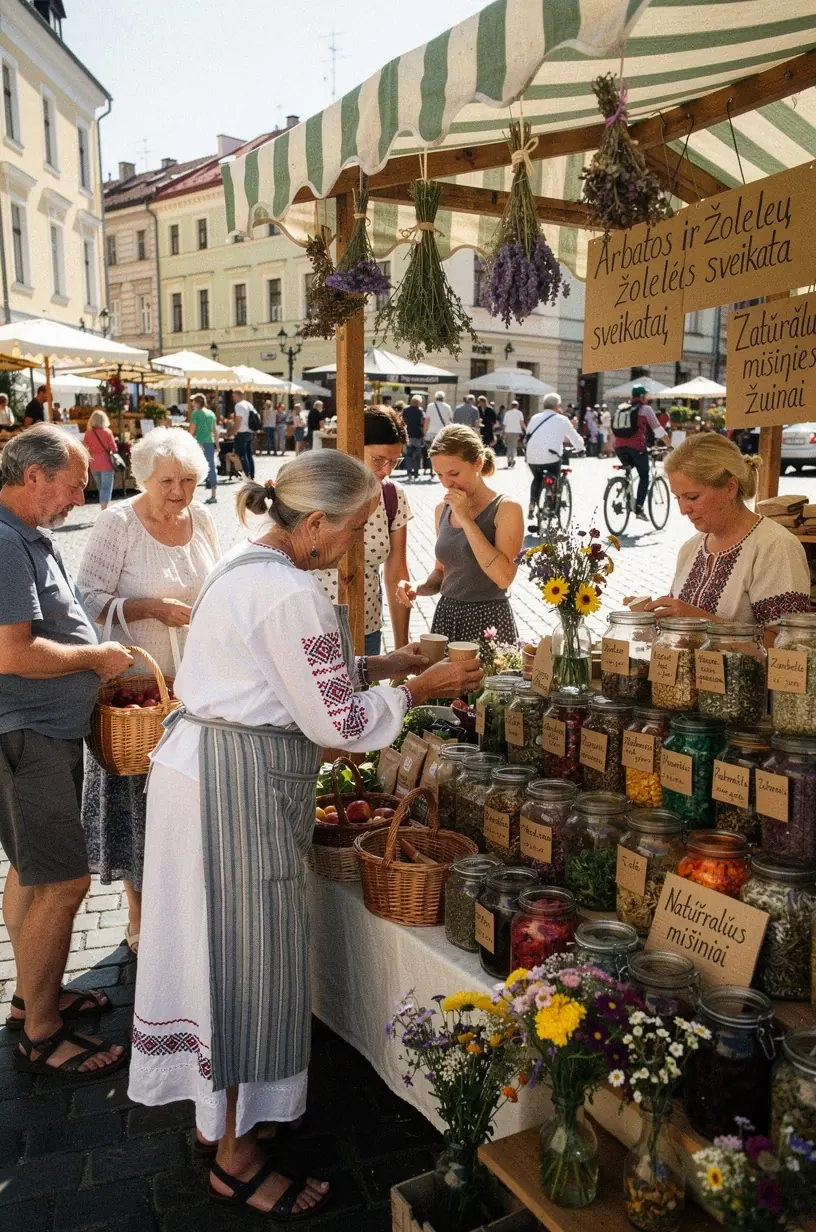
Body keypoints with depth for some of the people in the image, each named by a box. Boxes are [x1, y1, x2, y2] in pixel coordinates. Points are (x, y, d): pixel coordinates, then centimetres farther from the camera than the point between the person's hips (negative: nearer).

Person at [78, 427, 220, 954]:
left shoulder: (202, 519, 5)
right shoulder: (119, 523, -11)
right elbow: (89, 599, -14)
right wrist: (152, 607, -24)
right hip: (138, 685, -4)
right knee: (140, 796, 6)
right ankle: (139, 916, 23)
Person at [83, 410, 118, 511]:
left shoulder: (88, 432, -1)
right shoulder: (107, 431, -9)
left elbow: (85, 448, 2)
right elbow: (114, 448, -4)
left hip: (94, 464, 4)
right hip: (106, 463, -4)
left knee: (100, 488, 18)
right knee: (106, 488, -4)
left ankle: (104, 510, 26)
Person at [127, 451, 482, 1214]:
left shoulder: (244, 566, 11)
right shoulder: (288, 592, -21)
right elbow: (337, 722, -18)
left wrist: (380, 664, 12)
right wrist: (420, 690, -4)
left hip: (202, 764, 10)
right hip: (239, 785, -10)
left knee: (217, 946, 20)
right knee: (247, 956, 3)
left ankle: (216, 1112, 39)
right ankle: (235, 1158, 22)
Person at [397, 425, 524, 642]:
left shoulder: (506, 508, -10)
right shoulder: (443, 510, 7)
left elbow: (503, 577, -21)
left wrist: (466, 520, -19)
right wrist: (418, 588, -3)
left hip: (488, 620, -5)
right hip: (446, 616, 5)